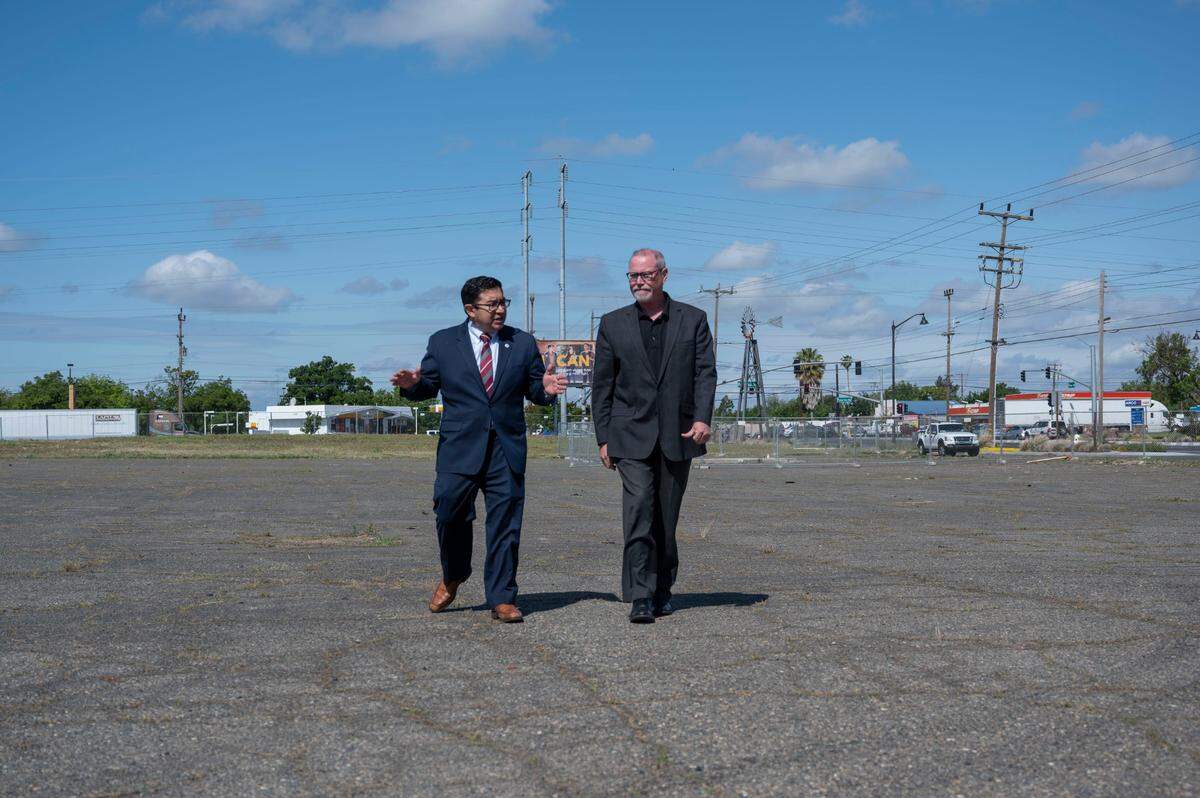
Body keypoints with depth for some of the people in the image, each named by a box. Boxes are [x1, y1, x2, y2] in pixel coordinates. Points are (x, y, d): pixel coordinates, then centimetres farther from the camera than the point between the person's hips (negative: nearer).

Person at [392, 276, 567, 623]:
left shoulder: (522, 343, 9)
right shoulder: (443, 342, 6)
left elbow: (534, 390, 11)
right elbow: (428, 387, 9)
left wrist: (546, 389, -11)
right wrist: (412, 384, -13)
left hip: (507, 450, 1)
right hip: (460, 448, -1)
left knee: (504, 524, 2)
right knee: (450, 514, -4)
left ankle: (501, 599, 12)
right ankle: (452, 576, 26)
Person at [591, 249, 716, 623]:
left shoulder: (693, 319, 7)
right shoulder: (613, 324, 7)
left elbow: (705, 372, 0)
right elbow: (602, 385, 8)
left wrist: (702, 418, -15)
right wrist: (603, 438, 3)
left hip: (677, 435, 1)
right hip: (631, 434, -1)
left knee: (667, 517, 8)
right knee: (638, 509, -14)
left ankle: (663, 589, 22)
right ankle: (640, 597, -14)